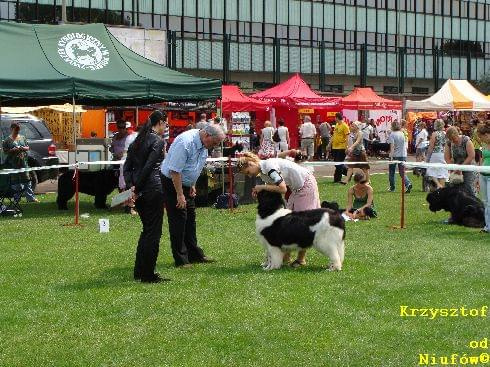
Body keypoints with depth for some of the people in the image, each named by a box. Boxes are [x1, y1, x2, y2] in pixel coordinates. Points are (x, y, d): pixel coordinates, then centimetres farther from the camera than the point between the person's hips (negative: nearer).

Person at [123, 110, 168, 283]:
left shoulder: (137, 141, 15)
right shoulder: (158, 141, -9)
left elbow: (127, 167, 9)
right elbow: (148, 167, -16)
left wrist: (131, 186, 0)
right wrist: (137, 189, -11)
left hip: (139, 191, 8)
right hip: (153, 189, -8)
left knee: (147, 230, 19)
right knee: (153, 232, 0)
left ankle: (139, 272, 23)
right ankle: (148, 275, 4)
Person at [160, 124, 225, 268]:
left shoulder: (203, 144, 0)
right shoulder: (185, 142, -29)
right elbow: (175, 170, -29)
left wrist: (192, 185, 15)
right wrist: (180, 195, -27)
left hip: (186, 183, 9)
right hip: (171, 183, -9)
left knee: (190, 219, 13)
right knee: (178, 220, -8)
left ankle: (195, 255, 21)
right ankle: (180, 260, -3)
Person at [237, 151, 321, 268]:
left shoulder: (269, 166, -24)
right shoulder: (262, 173, 6)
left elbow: (282, 189, -27)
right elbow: (274, 188, 5)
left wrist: (262, 187, -18)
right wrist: (259, 191, -10)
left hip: (306, 184, -10)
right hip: (296, 188, 10)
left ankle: (301, 258, 1)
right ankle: (286, 255, 13)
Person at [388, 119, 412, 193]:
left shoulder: (392, 134, -9)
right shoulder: (403, 134, 6)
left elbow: (392, 146, -17)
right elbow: (406, 146, 11)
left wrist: (391, 157, -19)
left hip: (395, 155, -4)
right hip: (403, 155, 4)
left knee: (392, 172, 13)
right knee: (402, 172, 6)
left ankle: (392, 187, 19)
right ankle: (408, 184, -18)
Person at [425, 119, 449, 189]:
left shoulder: (435, 134, -8)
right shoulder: (445, 134, 4)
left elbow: (431, 147, -9)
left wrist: (428, 157, -2)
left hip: (435, 154, -5)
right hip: (443, 154, 5)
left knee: (432, 172, 2)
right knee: (442, 172, 7)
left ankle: (438, 184, -18)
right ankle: (442, 187, 7)